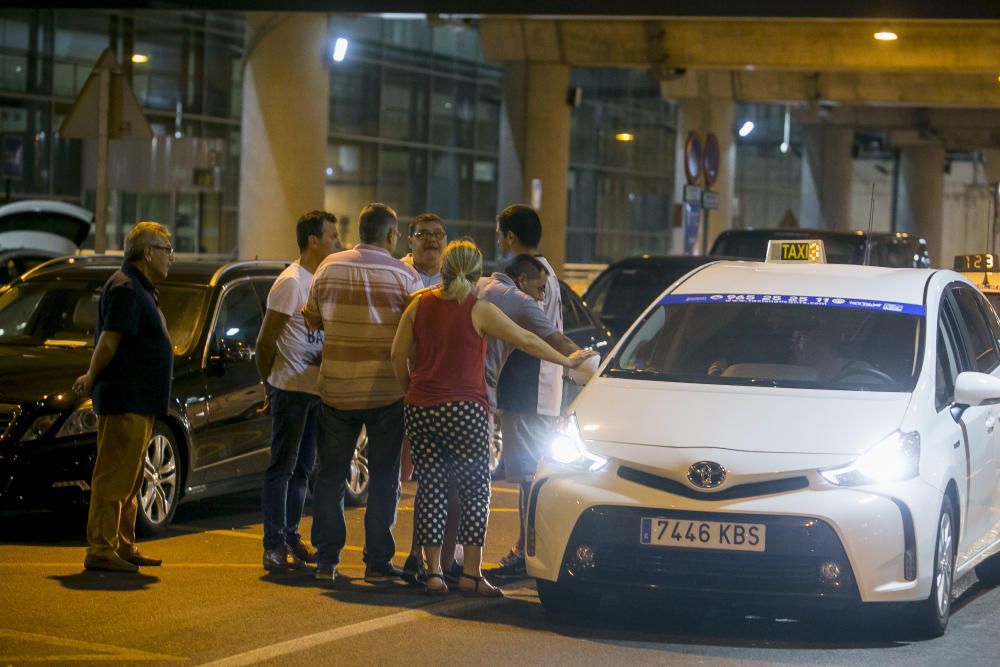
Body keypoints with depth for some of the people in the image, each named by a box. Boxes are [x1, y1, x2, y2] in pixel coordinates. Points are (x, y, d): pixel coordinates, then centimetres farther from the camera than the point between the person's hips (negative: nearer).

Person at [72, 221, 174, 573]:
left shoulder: (139, 288, 19)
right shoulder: (125, 287, -14)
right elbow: (109, 342, -19)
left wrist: (93, 378, 15)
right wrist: (92, 379, -9)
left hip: (139, 402, 11)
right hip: (125, 401, -11)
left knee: (128, 479, 15)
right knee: (114, 476, -9)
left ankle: (124, 547, 23)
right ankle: (101, 550, -7)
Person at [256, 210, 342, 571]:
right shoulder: (291, 282, -13)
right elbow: (265, 341, -13)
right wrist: (271, 385, -6)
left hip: (315, 389, 8)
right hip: (291, 389, -8)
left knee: (301, 468, 14)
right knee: (283, 467, -6)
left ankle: (290, 537, 23)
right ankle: (274, 546, -4)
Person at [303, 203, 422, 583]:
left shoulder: (329, 267, 0)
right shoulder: (404, 275, -8)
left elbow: (312, 319, 10)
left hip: (336, 390, 2)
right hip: (387, 391, -2)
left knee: (330, 476, 12)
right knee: (384, 478, 8)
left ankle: (326, 561, 12)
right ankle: (377, 562, 7)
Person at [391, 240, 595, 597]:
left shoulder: (419, 305, 5)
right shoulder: (478, 310, -5)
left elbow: (398, 356, 7)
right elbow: (526, 341, 1)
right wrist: (568, 361, 13)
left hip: (420, 410, 4)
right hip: (465, 412, -4)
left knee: (430, 487, 7)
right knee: (475, 489, 3)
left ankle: (433, 571, 5)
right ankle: (471, 574, 0)